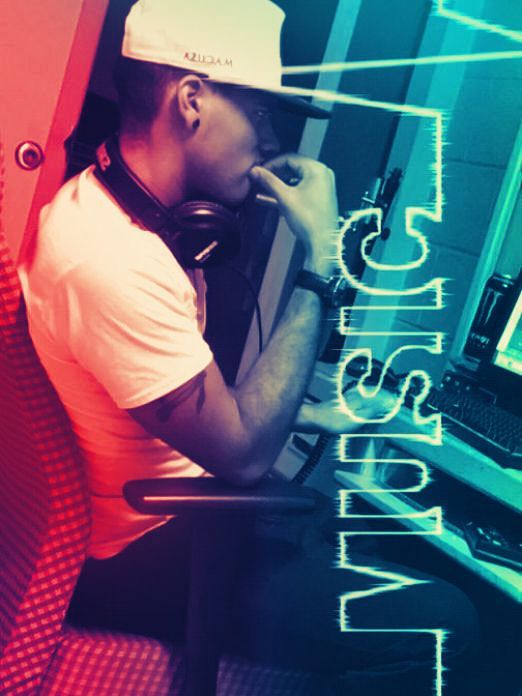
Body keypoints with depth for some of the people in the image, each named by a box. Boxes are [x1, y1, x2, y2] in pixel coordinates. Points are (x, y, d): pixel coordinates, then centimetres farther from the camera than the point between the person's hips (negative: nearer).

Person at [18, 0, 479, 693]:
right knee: (442, 620, -10)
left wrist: (315, 415, 6)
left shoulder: (106, 202, 3)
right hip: (139, 561, -10)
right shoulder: (111, 257, -32)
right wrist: (322, 258, -24)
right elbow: (243, 451, -27)